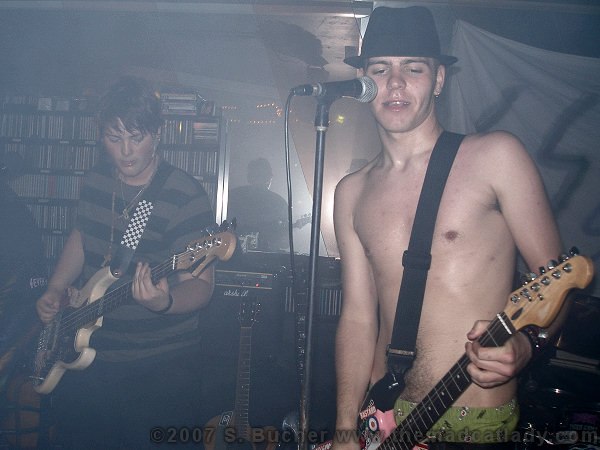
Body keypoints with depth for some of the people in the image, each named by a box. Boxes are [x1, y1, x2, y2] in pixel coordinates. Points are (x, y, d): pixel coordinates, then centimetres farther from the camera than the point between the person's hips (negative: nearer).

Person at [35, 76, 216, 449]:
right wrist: (55, 290, 8)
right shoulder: (96, 180, 3)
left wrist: (164, 302, -38)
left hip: (162, 366, -6)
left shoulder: (186, 196, -17)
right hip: (86, 353, 6)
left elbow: (202, 285, -19)